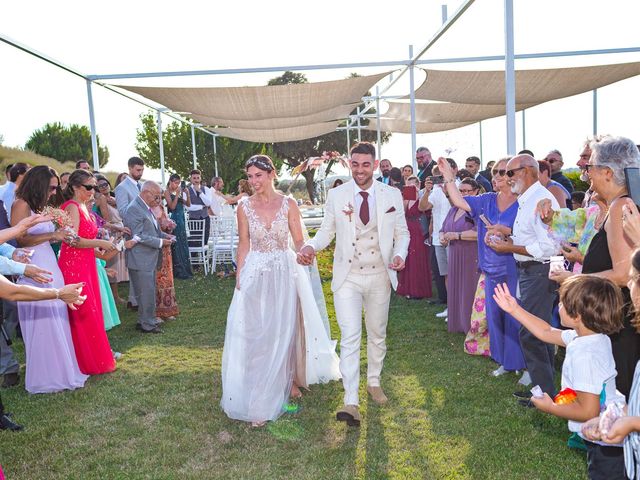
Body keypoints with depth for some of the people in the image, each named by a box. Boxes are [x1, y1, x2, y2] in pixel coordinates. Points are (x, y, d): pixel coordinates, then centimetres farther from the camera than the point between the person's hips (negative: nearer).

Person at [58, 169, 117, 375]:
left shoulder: (82, 206, 15)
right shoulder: (72, 207, -13)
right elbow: (73, 240, -22)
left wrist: (98, 249, 8)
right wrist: (100, 243, -15)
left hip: (85, 265, 9)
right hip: (74, 266, -9)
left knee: (92, 313, 13)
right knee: (84, 315, -1)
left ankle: (93, 358, 23)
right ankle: (91, 363, 9)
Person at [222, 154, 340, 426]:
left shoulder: (288, 204, -3)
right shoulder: (244, 207, 0)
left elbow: (299, 242, -3)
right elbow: (244, 245, 5)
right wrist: (239, 276, 0)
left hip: (285, 273, 0)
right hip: (255, 275, 0)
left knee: (286, 329, 11)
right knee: (255, 334, 1)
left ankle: (288, 380, 35)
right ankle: (259, 400, 12)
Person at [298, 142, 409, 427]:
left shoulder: (392, 195, 0)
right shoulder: (336, 195, -2)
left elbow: (402, 232, 6)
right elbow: (327, 230, 4)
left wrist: (400, 254, -14)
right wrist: (310, 246, -16)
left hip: (380, 275, 2)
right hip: (347, 277, -2)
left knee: (377, 334, 17)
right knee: (350, 337, -9)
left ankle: (374, 382, 38)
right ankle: (351, 402, -6)